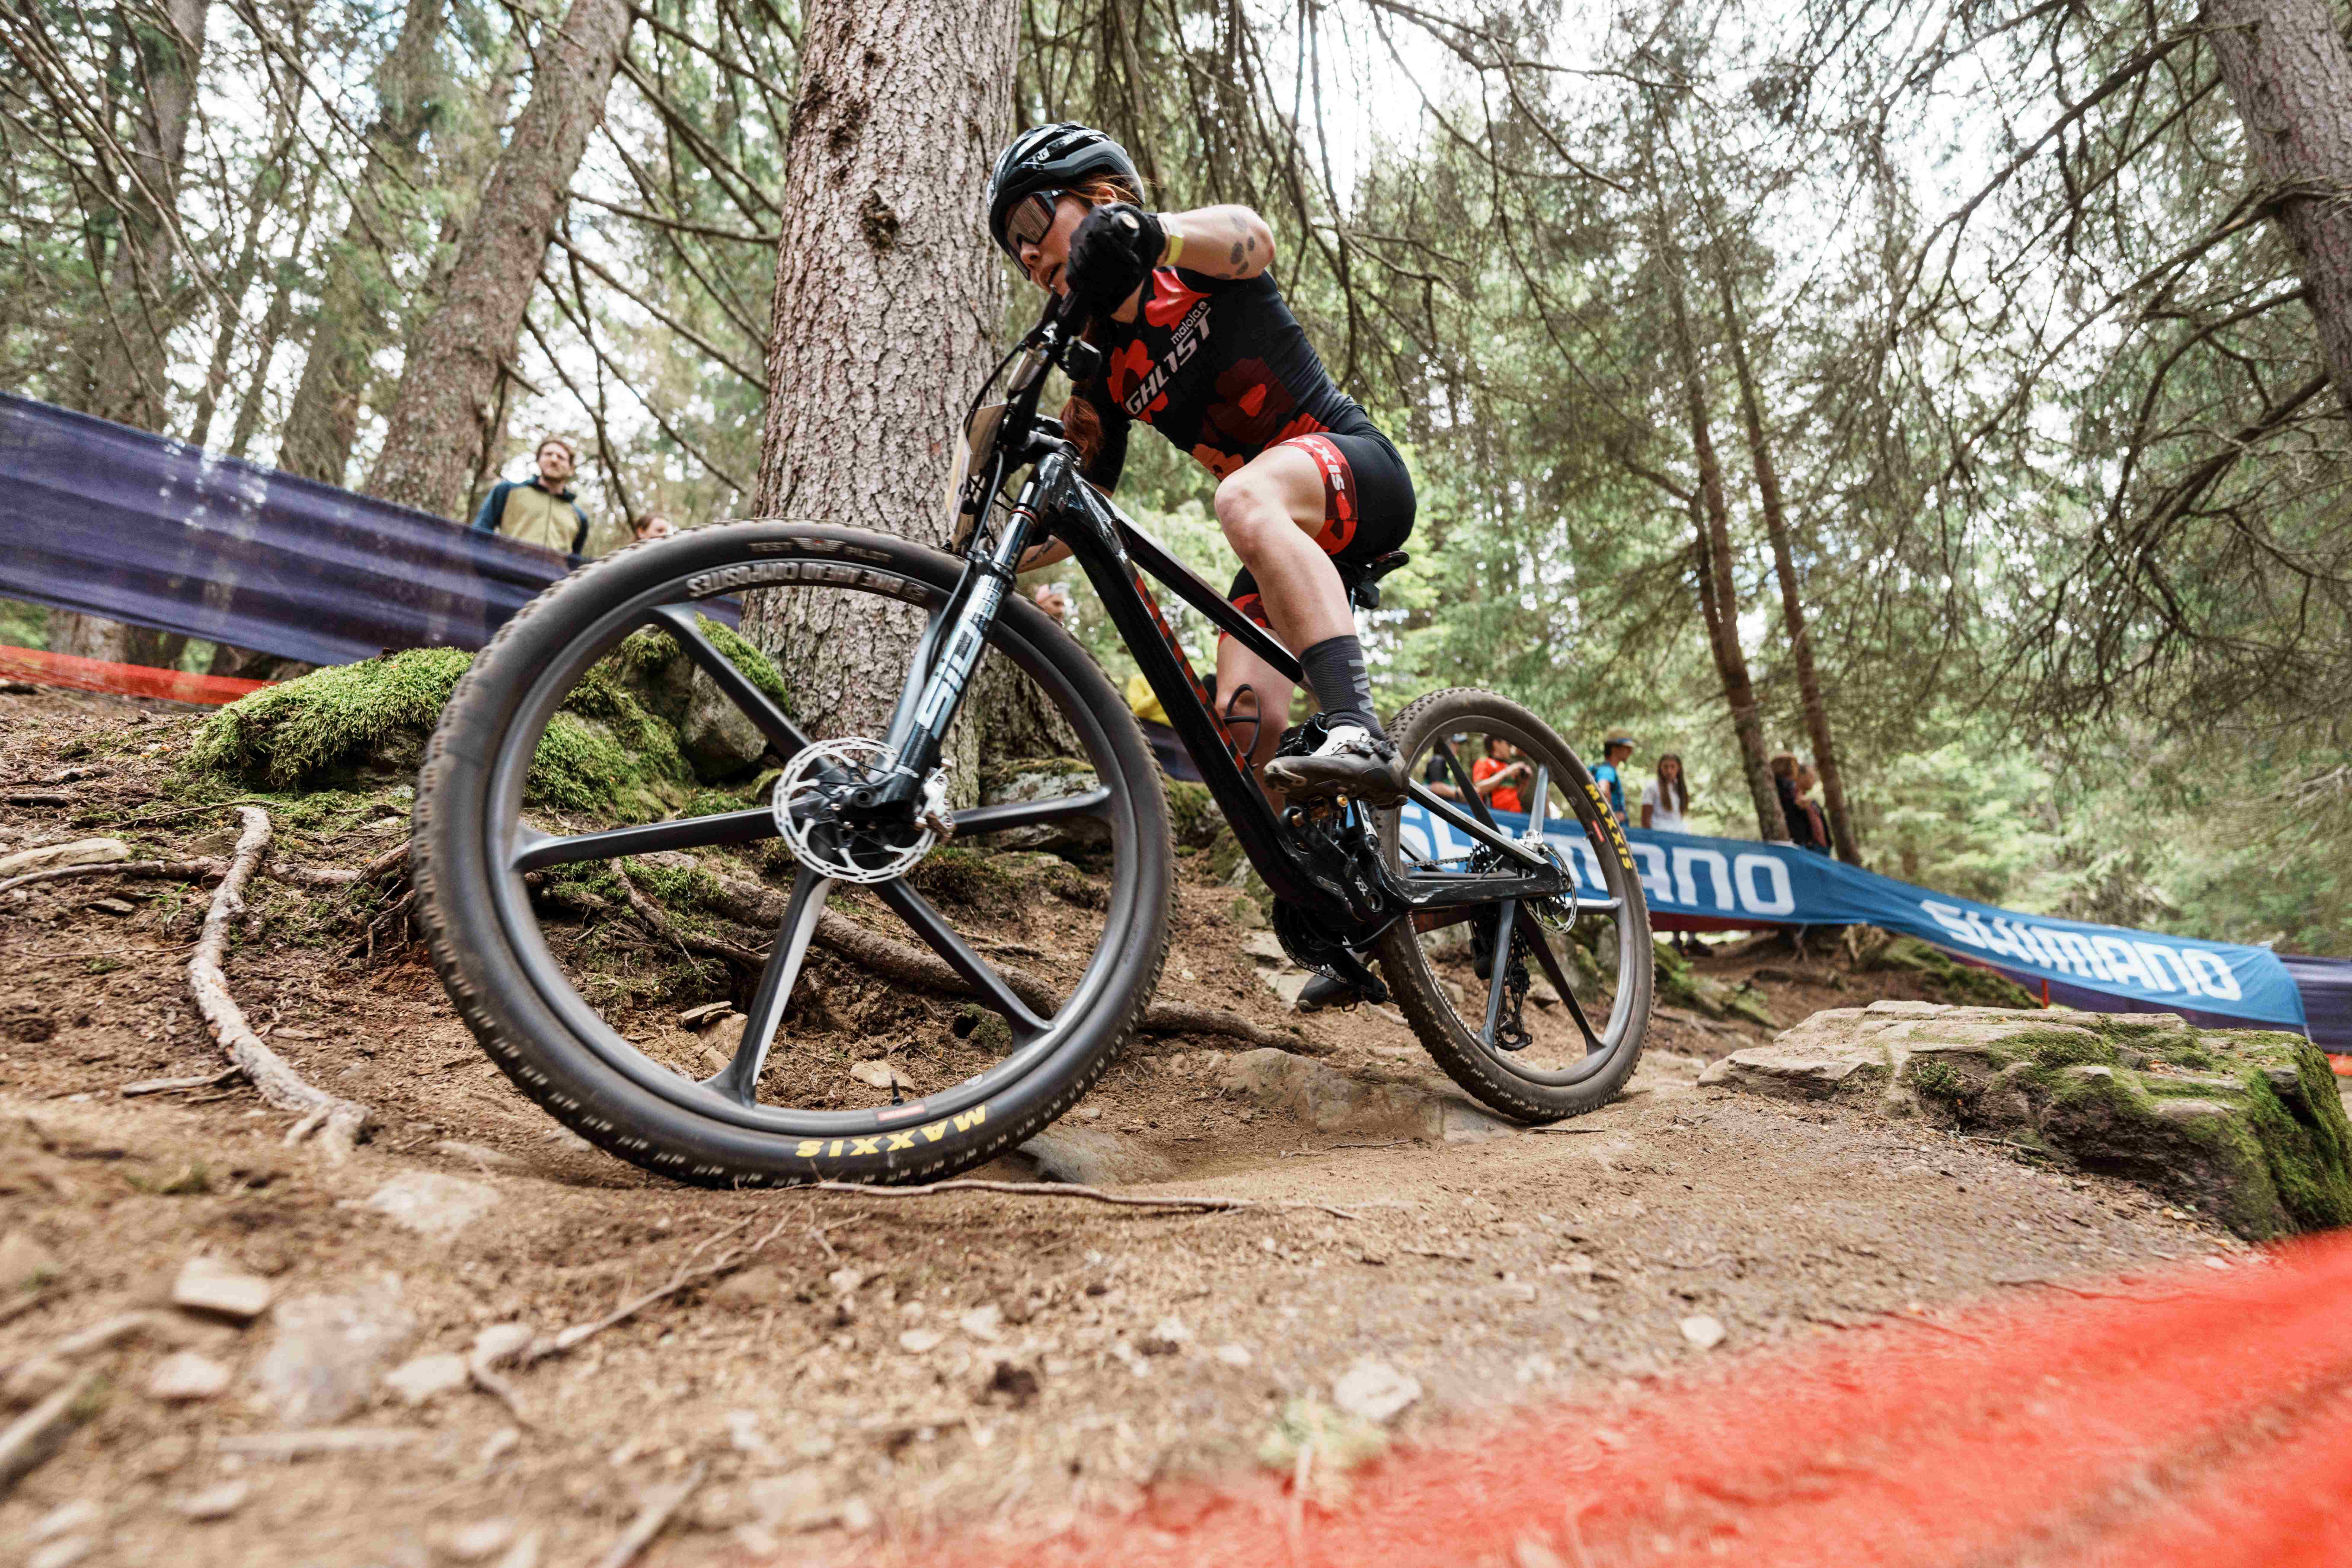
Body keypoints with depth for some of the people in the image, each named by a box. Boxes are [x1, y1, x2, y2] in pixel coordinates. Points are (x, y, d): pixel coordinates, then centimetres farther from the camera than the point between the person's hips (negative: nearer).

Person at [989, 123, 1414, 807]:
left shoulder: (1193, 258, -3)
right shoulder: (1102, 370, 9)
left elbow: (1255, 238, -28)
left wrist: (1148, 232, -47)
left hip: (1360, 469, -5)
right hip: (1286, 541, 6)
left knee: (1245, 498, -38)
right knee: (1246, 720, -15)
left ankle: (1362, 735, -47)